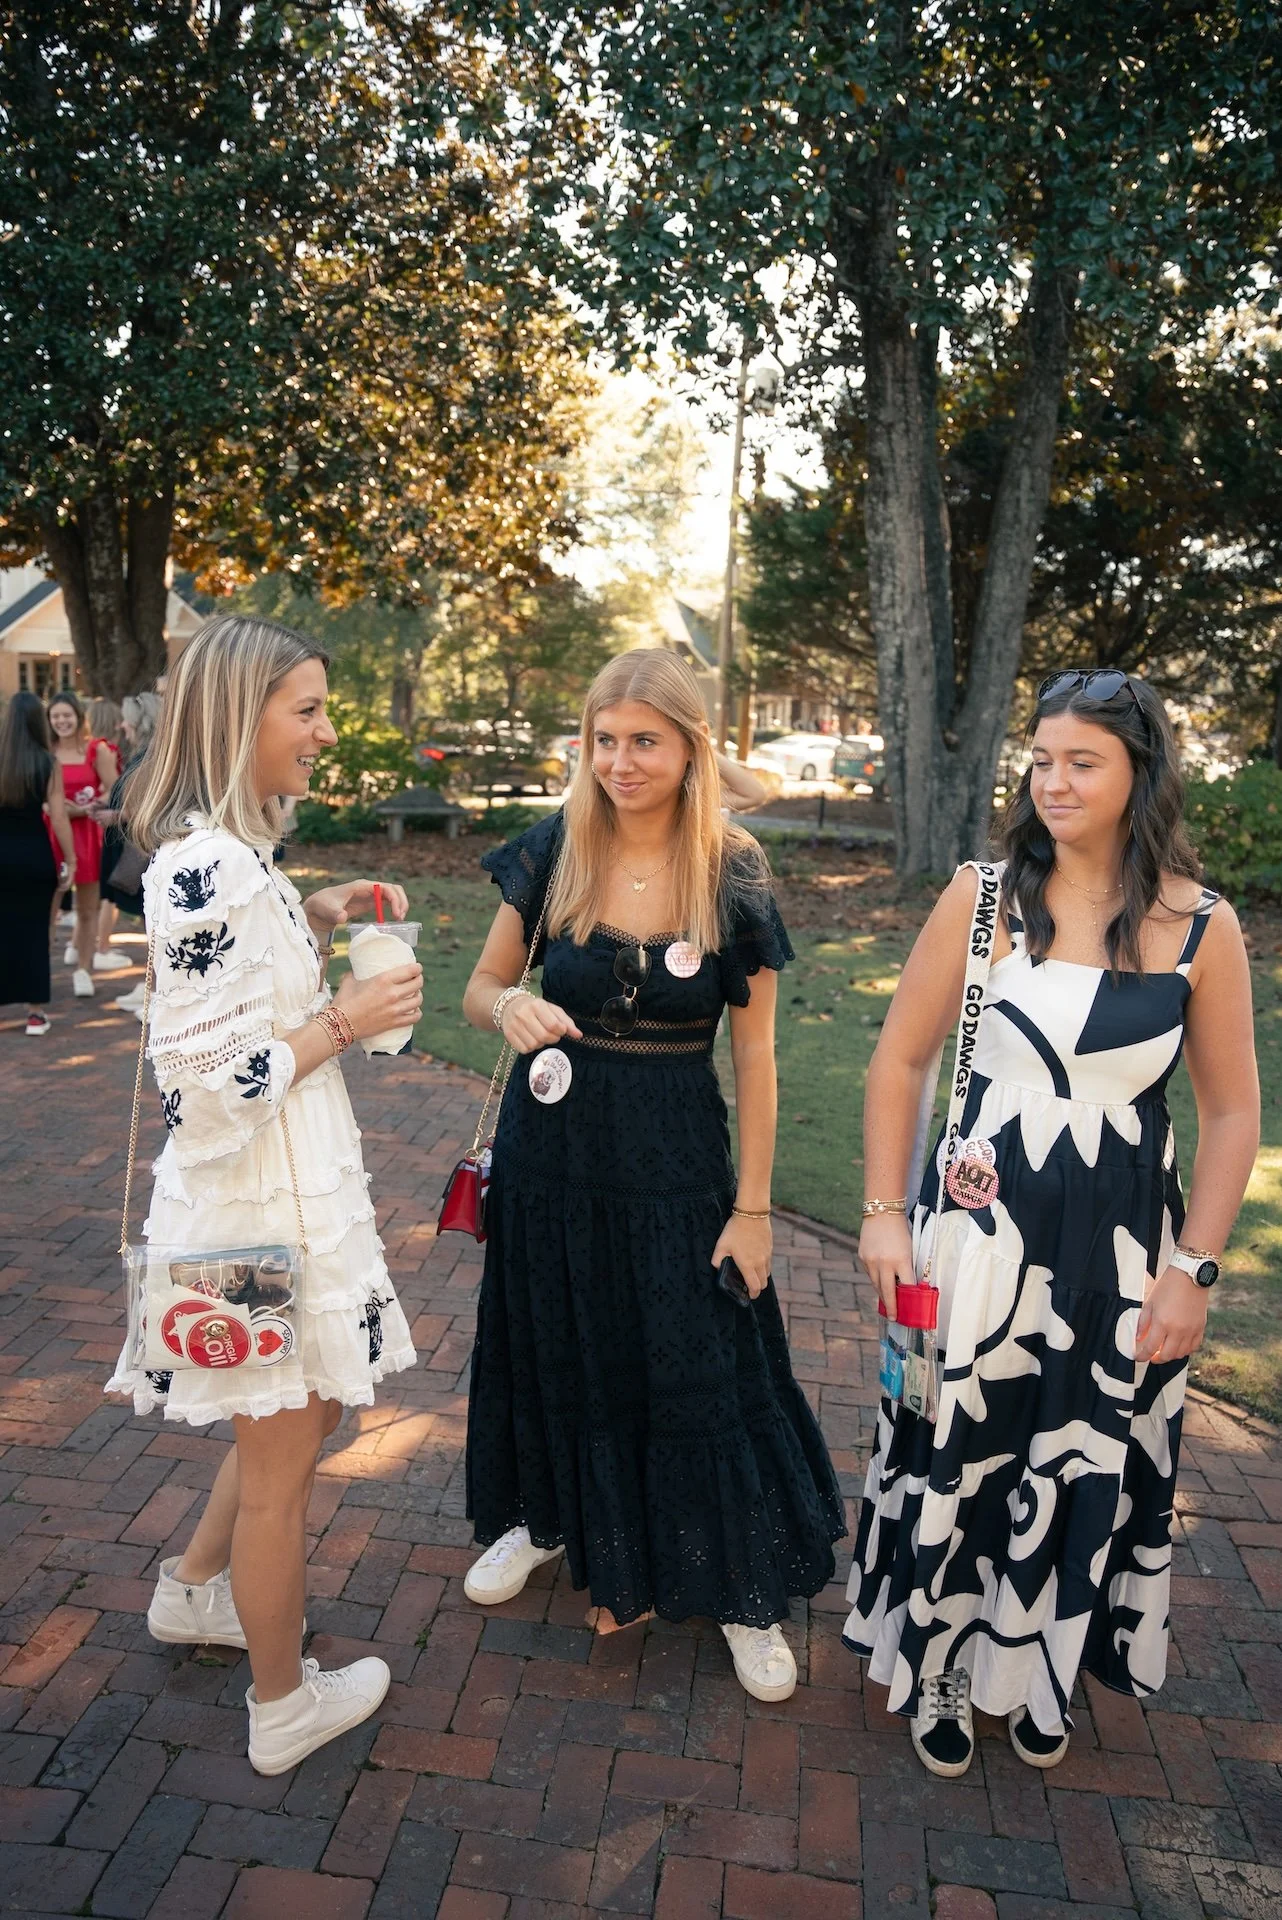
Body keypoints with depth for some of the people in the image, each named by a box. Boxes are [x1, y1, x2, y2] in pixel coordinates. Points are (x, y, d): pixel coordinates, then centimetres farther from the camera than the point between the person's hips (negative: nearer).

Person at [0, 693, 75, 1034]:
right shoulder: (46, 763, -6)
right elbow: (58, 819, -7)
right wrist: (70, 859, 1)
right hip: (34, 855, -1)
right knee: (34, 931, 6)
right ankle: (36, 1012, 9)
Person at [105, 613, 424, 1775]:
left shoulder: (226, 851, 6)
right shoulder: (206, 867, -25)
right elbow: (213, 1079, -26)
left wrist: (317, 924, 7)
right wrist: (348, 1022, -17)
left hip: (295, 1187, 10)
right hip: (259, 1203, -10)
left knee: (304, 1415, 27)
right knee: (280, 1461, 10)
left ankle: (193, 1592, 48)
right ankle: (283, 1708, 33)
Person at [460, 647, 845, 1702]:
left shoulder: (735, 877, -11)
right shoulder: (551, 854, -7)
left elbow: (754, 1052, -7)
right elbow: (481, 988, 3)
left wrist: (752, 1206, -7)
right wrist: (507, 1004, -22)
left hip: (675, 1157, -2)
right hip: (551, 1143, 2)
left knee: (703, 1369, 7)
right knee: (556, 1348, 20)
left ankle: (743, 1588, 29)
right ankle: (544, 1513, 48)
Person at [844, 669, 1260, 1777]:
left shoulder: (1202, 927, -5)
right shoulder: (986, 897, -7)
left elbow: (1233, 1112, 2)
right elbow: (901, 1060, -1)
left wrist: (1194, 1268, -2)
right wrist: (885, 1215, -3)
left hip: (1125, 1251, 1)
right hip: (984, 1231, -1)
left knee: (1088, 1473, 16)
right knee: (961, 1458, 11)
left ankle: (1039, 1671, 43)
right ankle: (940, 1671, 38)